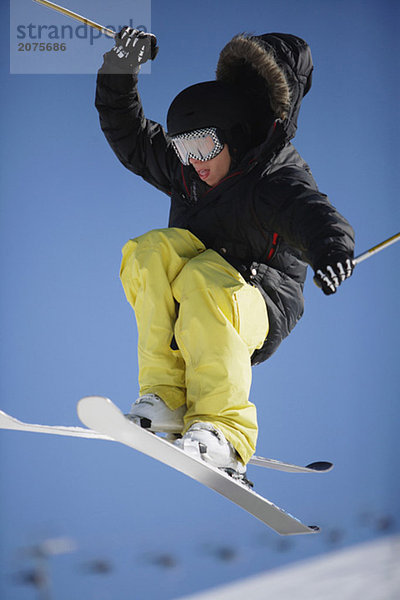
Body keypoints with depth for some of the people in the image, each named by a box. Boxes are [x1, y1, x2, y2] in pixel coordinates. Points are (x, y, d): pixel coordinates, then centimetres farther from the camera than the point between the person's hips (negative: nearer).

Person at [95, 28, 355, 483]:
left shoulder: (278, 177, -8)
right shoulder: (183, 170, 13)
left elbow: (312, 215, -29)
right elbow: (128, 136, 25)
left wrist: (331, 247, -53)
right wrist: (120, 71, 11)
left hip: (258, 315, -6)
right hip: (182, 313, 6)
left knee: (204, 279, -37)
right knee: (154, 250, -23)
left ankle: (223, 432, -42)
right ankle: (164, 398, -30)